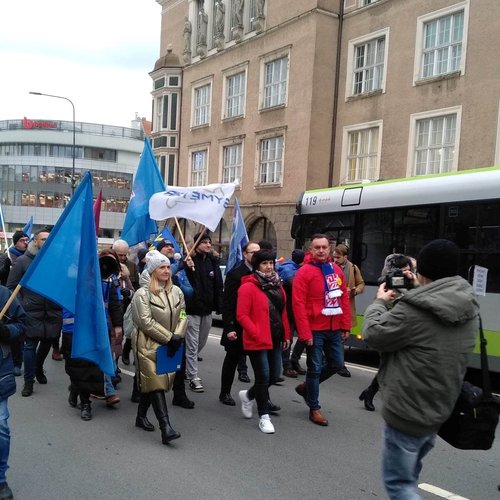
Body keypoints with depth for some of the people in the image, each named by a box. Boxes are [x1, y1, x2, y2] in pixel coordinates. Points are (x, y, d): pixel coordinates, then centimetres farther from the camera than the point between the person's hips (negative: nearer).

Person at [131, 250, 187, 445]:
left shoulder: (176, 292, 7)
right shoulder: (142, 294, -10)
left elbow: (182, 317, 7)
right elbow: (146, 322, -17)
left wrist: (177, 337, -10)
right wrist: (169, 338, -17)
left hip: (169, 346, 6)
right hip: (148, 346, -6)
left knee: (151, 383, 15)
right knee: (156, 385, -10)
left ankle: (141, 416, 33)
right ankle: (166, 428, -15)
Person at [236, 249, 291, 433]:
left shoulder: (277, 286, 11)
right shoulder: (248, 287, -12)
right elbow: (242, 316, -15)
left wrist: (286, 334, 13)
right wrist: (256, 334, -18)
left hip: (275, 340, 7)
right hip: (257, 341, -7)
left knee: (274, 376, 12)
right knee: (263, 377, -1)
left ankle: (248, 395, 37)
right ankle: (264, 416, 14)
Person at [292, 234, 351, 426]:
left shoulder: (337, 270, 7)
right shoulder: (304, 272, -12)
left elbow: (344, 299, 10)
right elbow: (298, 304, -16)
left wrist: (346, 325, 6)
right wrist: (305, 333, -19)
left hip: (334, 329, 6)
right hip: (315, 330, -6)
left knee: (336, 364, 13)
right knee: (315, 367, 2)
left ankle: (306, 388, 33)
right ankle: (314, 408, 16)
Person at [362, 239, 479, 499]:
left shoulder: (412, 310, -26)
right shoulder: (470, 309, -1)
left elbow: (373, 335, -13)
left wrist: (380, 302, 3)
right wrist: (404, 297, 12)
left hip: (407, 411, -8)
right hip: (439, 409, 8)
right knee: (409, 475, 25)